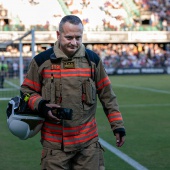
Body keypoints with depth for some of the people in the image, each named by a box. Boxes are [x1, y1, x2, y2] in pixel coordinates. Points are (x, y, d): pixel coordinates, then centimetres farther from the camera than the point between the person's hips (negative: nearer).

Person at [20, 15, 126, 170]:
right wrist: (41, 106, -12)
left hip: (88, 141, 2)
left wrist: (118, 125, 5)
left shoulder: (92, 59, 5)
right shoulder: (42, 60, -1)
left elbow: (107, 95, 9)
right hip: (55, 143, -1)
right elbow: (27, 90, 7)